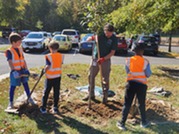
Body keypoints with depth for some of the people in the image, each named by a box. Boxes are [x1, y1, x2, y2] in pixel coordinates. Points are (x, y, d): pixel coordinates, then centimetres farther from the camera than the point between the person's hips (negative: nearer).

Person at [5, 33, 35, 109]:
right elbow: (10, 62, -20)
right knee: (13, 86, 3)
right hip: (15, 71, -6)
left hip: (22, 70, 6)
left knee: (25, 84, 14)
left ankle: (29, 98, 28)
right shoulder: (9, 51, -12)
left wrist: (26, 69, 4)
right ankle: (11, 102, 17)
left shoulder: (20, 49, 7)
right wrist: (13, 71, -31)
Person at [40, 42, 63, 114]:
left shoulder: (48, 56, -14)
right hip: (58, 76, 4)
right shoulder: (61, 56, 0)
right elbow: (60, 65, 3)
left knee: (46, 92, 8)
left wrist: (44, 70, -1)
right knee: (56, 92, 11)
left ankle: (43, 108, 14)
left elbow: (48, 66, -18)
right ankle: (55, 108, 16)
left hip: (50, 77, -3)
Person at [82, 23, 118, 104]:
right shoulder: (99, 34, -7)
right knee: (91, 76, 6)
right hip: (95, 58, 2)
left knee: (105, 78, 2)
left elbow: (112, 52, -10)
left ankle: (105, 96, 15)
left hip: (106, 60, -2)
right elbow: (88, 40, 2)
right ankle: (91, 94, 20)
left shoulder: (114, 39, -10)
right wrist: (92, 38, -22)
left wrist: (103, 59, -22)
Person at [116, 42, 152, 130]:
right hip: (141, 84, -1)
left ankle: (122, 123, 9)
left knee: (127, 104, 7)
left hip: (131, 83, 1)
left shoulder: (129, 60, -4)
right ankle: (143, 122, 31)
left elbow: (127, 71, 6)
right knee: (141, 104, 16)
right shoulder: (145, 62, -10)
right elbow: (148, 74, -3)